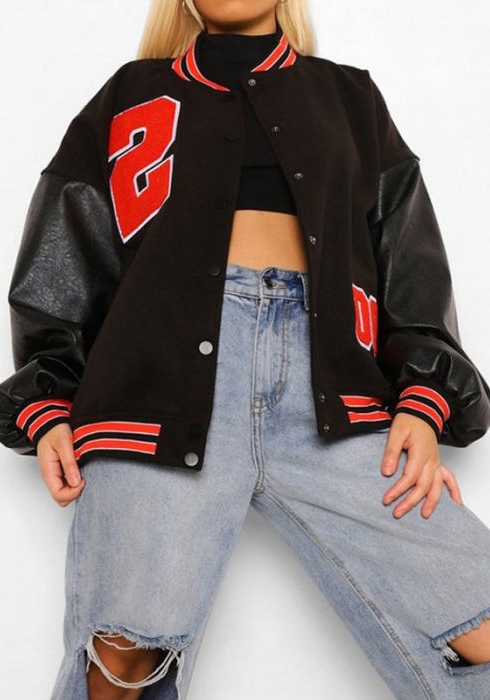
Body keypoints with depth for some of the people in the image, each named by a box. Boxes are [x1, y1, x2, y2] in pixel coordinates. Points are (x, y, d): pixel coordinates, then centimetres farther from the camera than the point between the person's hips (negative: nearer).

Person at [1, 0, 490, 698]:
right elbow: (59, 274, 18)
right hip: (165, 363, 0)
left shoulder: (350, 97, 26)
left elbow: (412, 273, 18)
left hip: (326, 379, 1)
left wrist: (423, 404, 2)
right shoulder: (131, 98, 24)